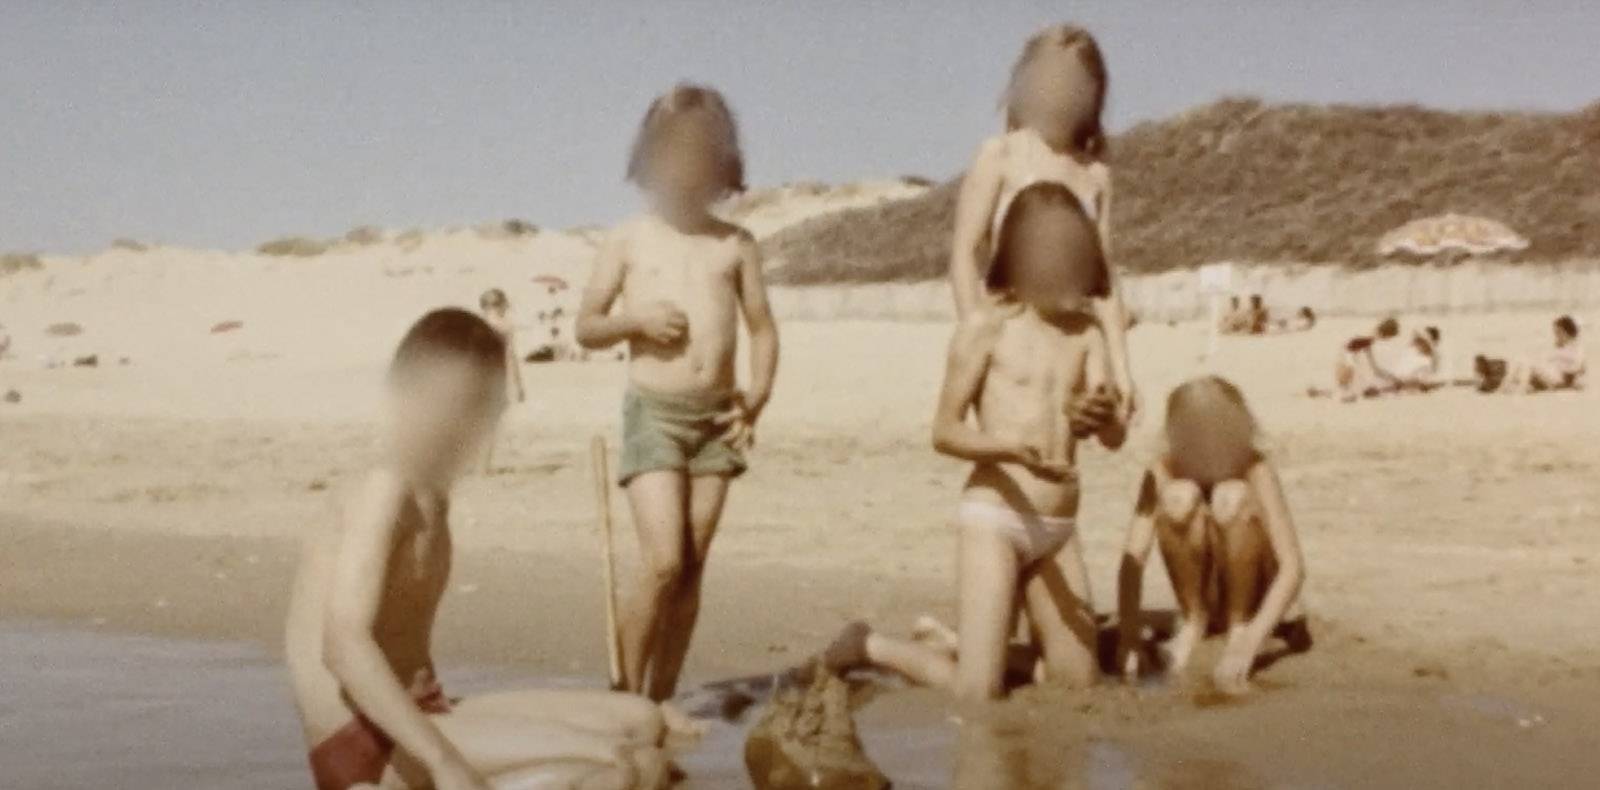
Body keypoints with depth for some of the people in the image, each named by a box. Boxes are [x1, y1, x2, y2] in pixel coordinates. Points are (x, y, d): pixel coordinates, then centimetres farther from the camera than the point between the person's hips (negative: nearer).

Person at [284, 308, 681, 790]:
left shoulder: (429, 498, 16)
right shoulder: (385, 492, -14)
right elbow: (344, 644, -28)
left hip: (408, 726, 10)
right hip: (370, 751, -10)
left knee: (640, 724, 8)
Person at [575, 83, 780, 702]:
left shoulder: (735, 245, 8)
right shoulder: (629, 241, 4)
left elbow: (762, 328, 11)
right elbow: (586, 327, 7)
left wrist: (756, 397, -4)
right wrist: (635, 319, -13)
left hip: (717, 417, 3)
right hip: (653, 412, -3)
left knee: (693, 567, 4)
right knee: (664, 564, -13)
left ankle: (662, 699, 13)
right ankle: (628, 693, 0)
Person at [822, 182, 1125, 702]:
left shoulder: (1086, 332, 8)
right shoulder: (987, 324, -6)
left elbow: (1115, 437, -1)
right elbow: (945, 432, -9)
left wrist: (1103, 416, -26)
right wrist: (1014, 448, -27)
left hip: (1059, 527, 6)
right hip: (994, 515, -6)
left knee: (1077, 684, 10)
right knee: (977, 693, -12)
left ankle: (945, 641, 31)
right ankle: (870, 647, 15)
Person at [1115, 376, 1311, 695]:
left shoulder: (1255, 470, -23)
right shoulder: (1163, 472, -18)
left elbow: (1293, 565, -31)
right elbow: (1133, 557, -23)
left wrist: (1249, 641, -42)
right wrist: (1128, 634, -37)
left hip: (1252, 590, -1)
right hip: (1202, 593, 2)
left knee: (1233, 496, -31)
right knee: (1179, 495, -28)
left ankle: (1240, 625, -11)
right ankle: (1193, 620, -6)